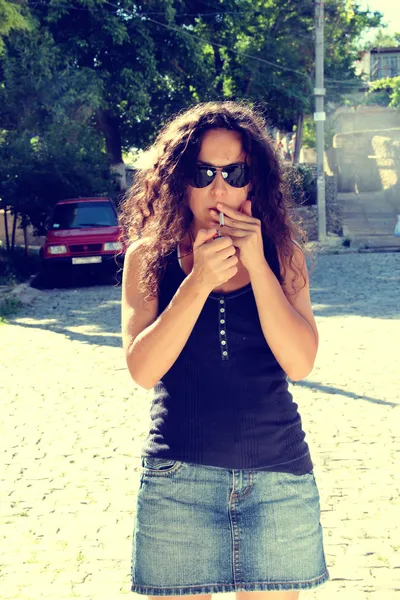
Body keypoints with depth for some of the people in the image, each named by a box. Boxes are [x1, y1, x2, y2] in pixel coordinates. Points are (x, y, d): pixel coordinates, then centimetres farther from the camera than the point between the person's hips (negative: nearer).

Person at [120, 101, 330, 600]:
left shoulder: (282, 253, 2)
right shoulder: (149, 256, 0)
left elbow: (300, 363, -9)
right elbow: (142, 370, -10)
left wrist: (256, 264, -16)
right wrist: (199, 282, -20)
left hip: (278, 474, 1)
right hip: (177, 478, -1)